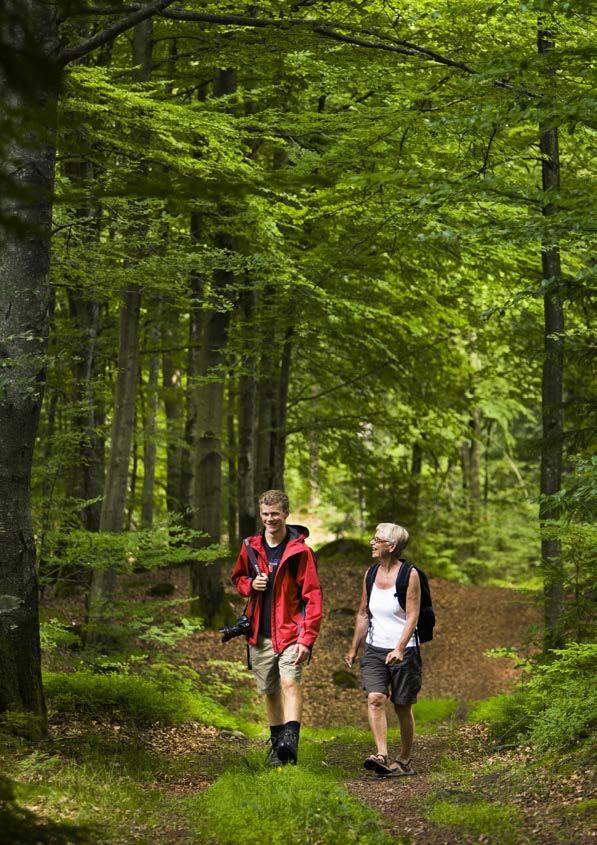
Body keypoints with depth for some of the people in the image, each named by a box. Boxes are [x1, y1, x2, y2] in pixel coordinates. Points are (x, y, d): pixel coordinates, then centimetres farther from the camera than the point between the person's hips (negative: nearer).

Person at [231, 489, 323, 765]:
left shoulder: (300, 551, -8)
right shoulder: (250, 547, 6)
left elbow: (312, 597, -9)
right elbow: (237, 578, 22)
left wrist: (307, 638, -17)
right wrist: (250, 585, -4)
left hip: (290, 631, -5)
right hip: (260, 634, 5)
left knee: (290, 681, -23)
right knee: (270, 691, 12)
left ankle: (291, 740, -33)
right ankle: (277, 742, 24)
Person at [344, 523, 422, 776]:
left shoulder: (409, 575, -9)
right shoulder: (370, 574, 8)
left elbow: (412, 617, -14)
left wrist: (399, 649, -26)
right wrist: (353, 650, 20)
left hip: (402, 652, -4)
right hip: (374, 650, 4)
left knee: (403, 707, 5)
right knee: (375, 699, -17)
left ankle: (405, 761, 19)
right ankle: (382, 756, -25)